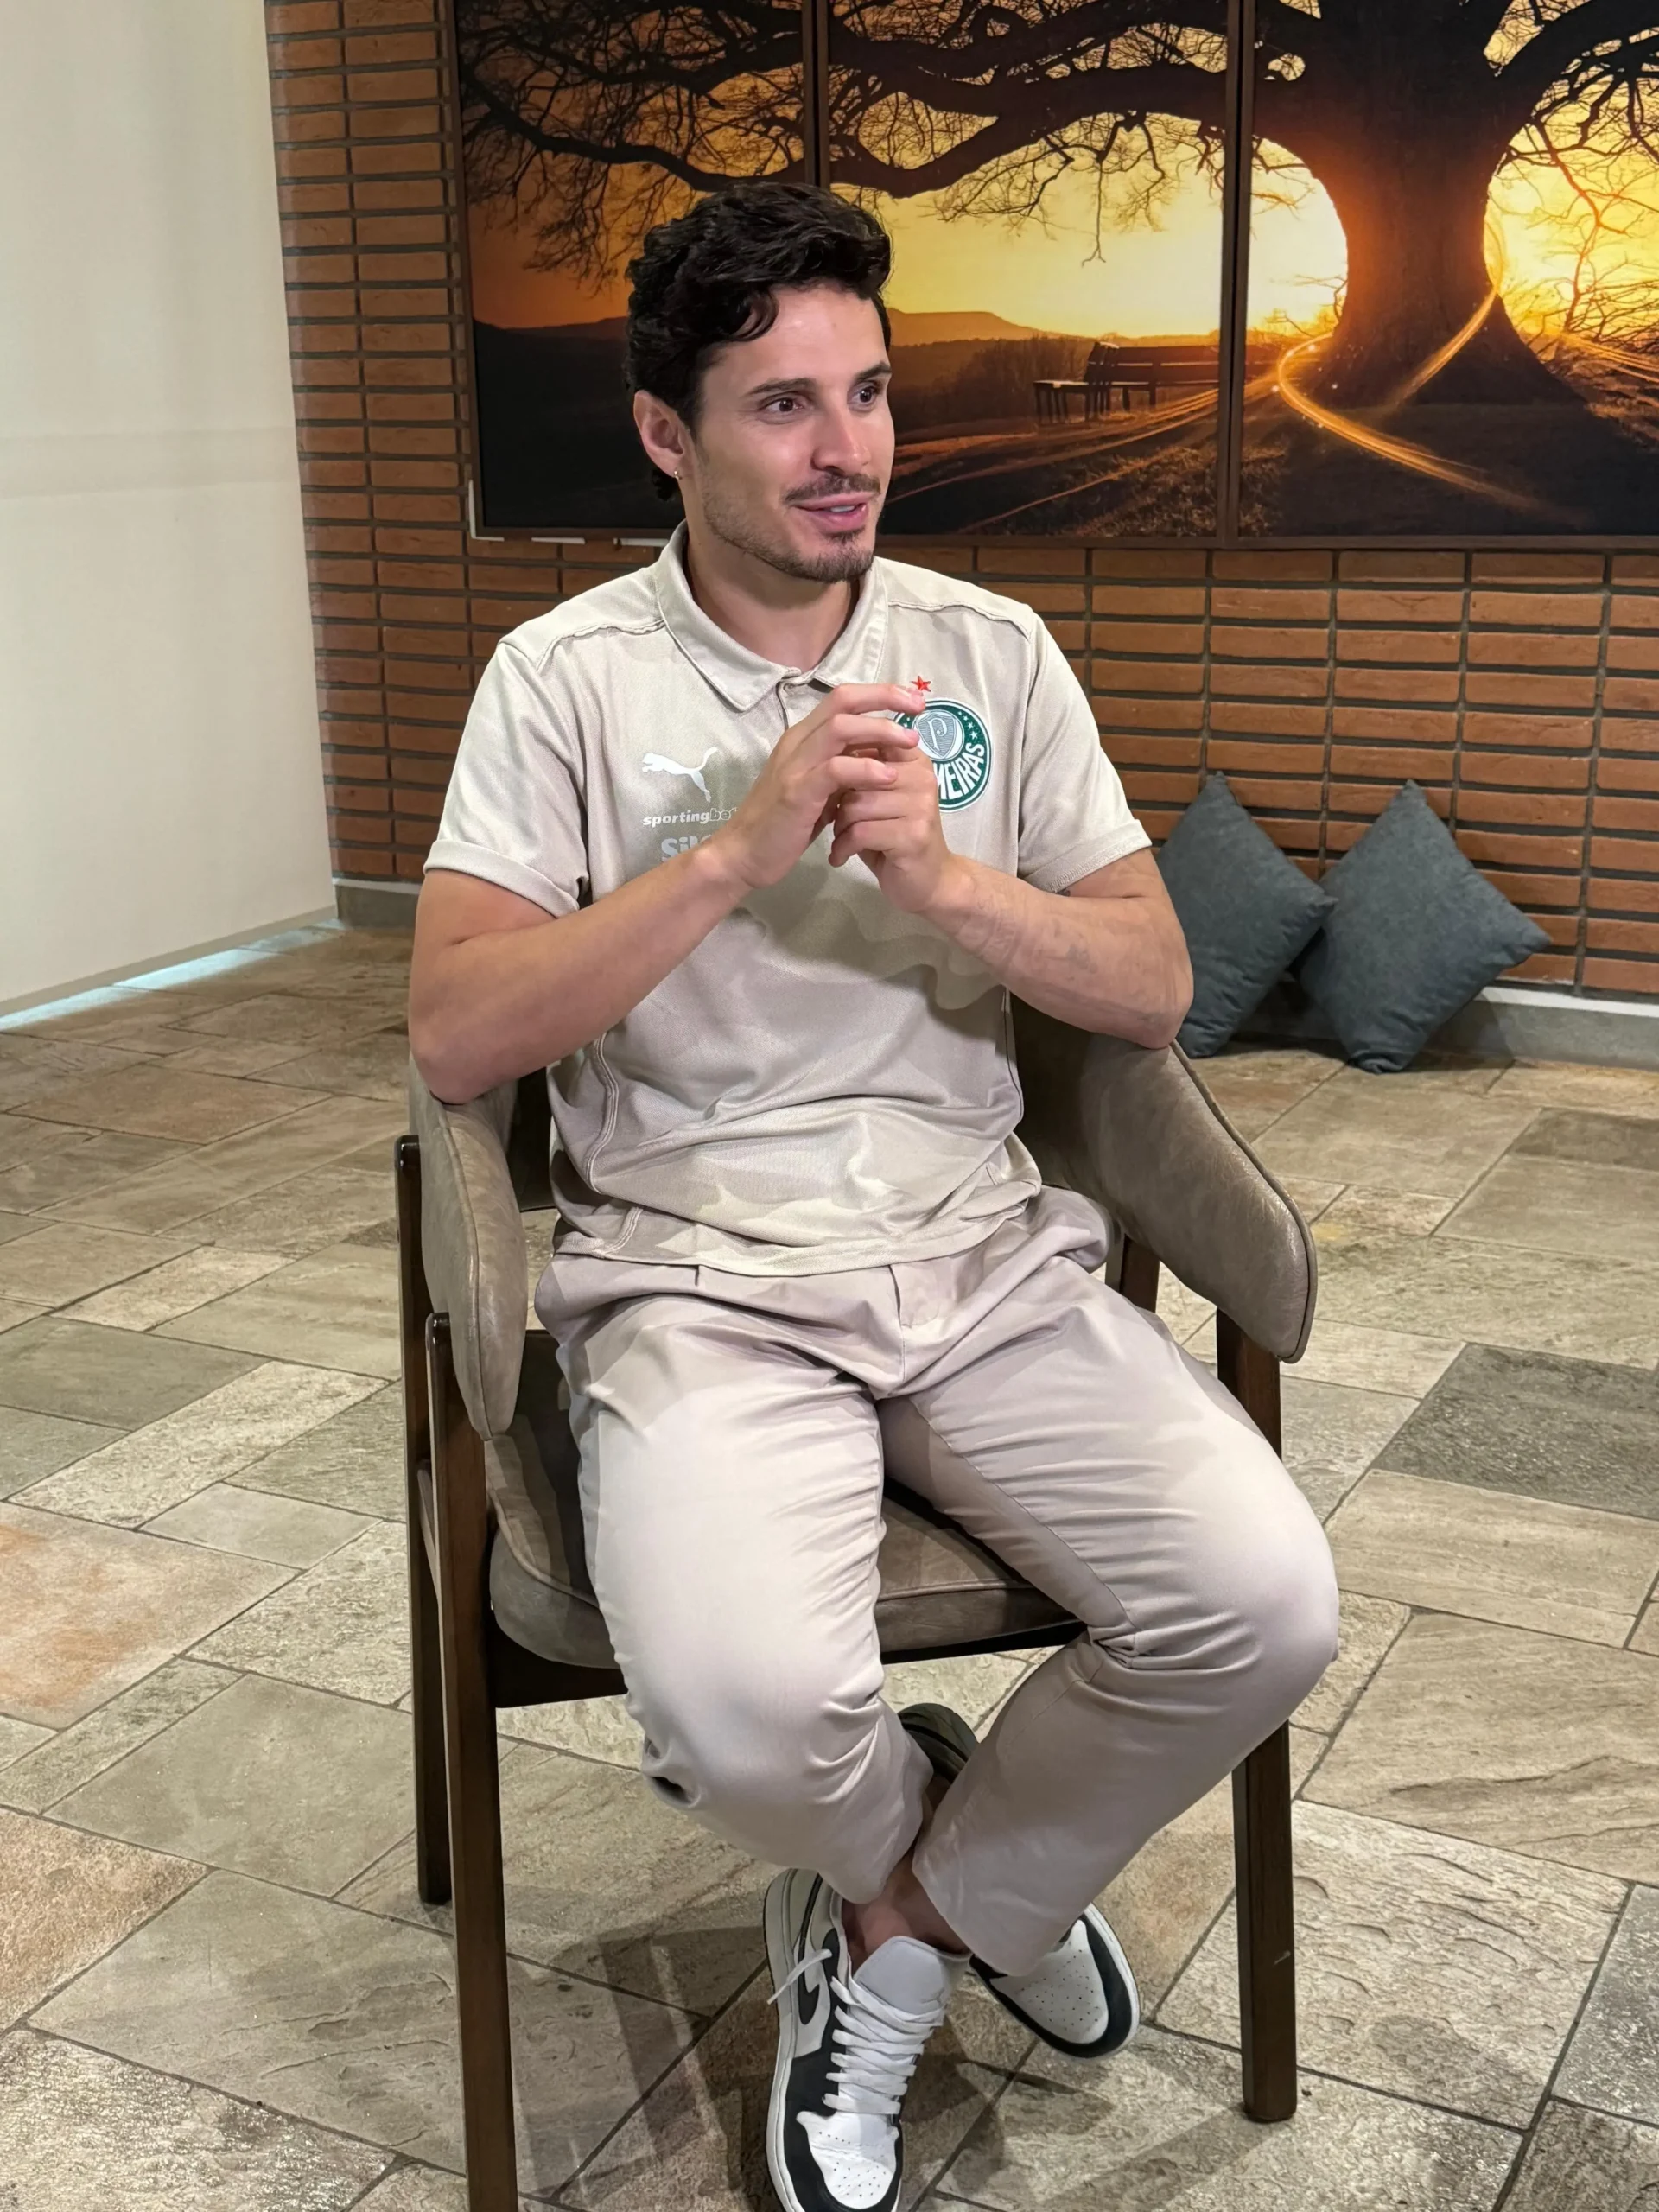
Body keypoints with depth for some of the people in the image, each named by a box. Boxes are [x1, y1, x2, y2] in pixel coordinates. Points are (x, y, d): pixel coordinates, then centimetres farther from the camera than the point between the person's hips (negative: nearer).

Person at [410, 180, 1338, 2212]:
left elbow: (1154, 991, 5)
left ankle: (899, 1926, 9)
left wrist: (937, 875, -14)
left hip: (986, 1253, 3)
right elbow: (454, 1035, -10)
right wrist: (741, 850, -19)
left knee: (1266, 1605, -19)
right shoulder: (565, 676, -1)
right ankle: (965, 1868, 11)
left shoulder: (992, 651, 8)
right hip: (700, 1273, -3)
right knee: (744, 1705, -30)